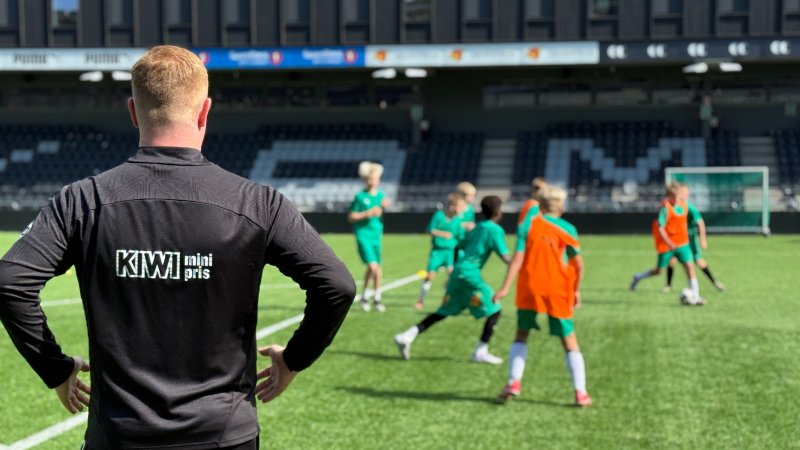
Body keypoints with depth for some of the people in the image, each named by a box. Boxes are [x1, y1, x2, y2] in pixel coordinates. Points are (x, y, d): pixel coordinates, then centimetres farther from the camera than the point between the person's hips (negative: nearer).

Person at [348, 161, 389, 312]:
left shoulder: (381, 195, 6)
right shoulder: (360, 197, -7)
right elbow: (351, 217, -6)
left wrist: (383, 207, -6)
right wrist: (368, 213, -15)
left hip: (377, 235, 5)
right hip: (363, 235, -5)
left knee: (378, 268, 10)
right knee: (372, 266, -17)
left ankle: (377, 298, 26)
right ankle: (364, 296, 1)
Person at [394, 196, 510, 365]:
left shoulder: (477, 228, 21)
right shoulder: (496, 230, -3)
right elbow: (505, 257, -12)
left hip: (458, 270, 8)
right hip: (470, 274, -8)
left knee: (443, 312, 15)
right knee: (494, 311, 1)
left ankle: (407, 336, 8)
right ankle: (480, 352, -2)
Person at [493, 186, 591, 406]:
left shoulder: (527, 224, 0)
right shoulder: (567, 229, 0)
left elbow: (518, 258, -9)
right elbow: (578, 264, -1)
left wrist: (505, 287, -11)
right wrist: (576, 290, 12)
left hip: (529, 289, 1)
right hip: (558, 291, 0)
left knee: (521, 335, 17)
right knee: (569, 342, 8)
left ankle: (514, 382, 3)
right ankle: (580, 392, 4)